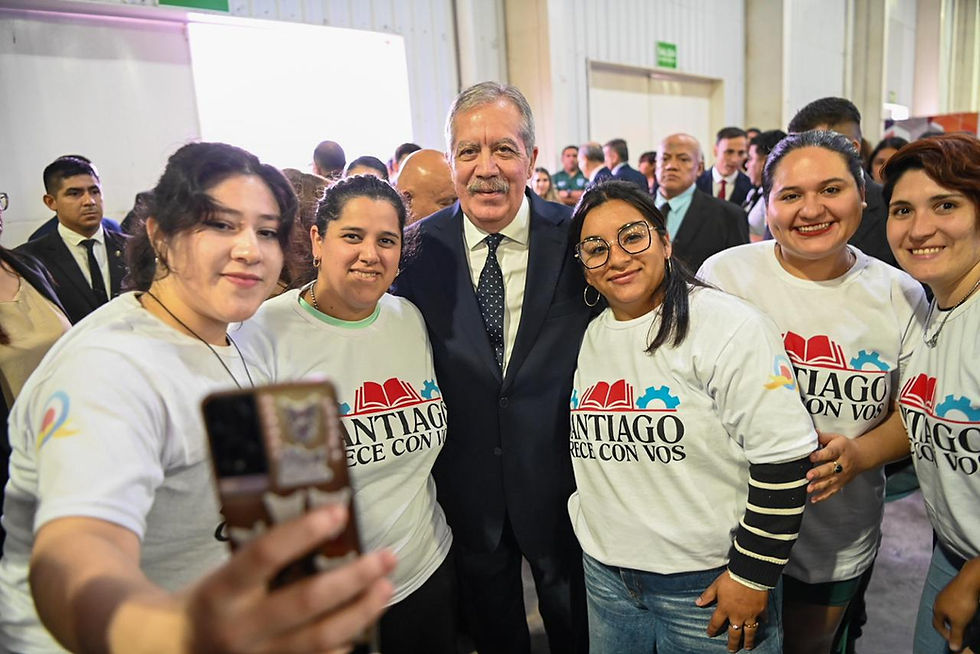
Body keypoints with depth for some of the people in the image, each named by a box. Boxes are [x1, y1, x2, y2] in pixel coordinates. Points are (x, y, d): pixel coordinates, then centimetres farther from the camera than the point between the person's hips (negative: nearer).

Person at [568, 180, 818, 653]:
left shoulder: (728, 326, -15)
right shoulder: (588, 337, 3)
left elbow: (783, 458, -17)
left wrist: (752, 575, -15)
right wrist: (587, 518, 12)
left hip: (708, 583, -5)